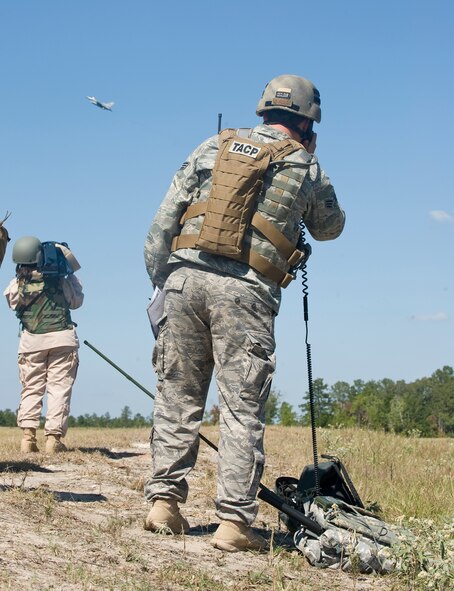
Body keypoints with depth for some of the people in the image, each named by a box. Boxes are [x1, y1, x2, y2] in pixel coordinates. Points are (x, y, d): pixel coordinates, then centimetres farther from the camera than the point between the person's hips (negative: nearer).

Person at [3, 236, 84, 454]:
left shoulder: (17, 285, -8)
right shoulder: (59, 281, -9)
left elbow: (11, 301, 14)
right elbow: (77, 301, 9)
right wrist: (69, 273, 16)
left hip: (32, 342, 2)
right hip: (61, 339, -1)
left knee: (31, 389, 10)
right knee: (59, 389, 1)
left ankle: (28, 435, -1)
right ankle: (53, 437, -4)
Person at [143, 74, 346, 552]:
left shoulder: (214, 146, 15)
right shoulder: (304, 167, 9)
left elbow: (165, 218, 9)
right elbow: (329, 227, 26)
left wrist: (159, 279, 14)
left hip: (185, 275, 3)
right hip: (244, 291, -3)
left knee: (177, 396, 11)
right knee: (242, 409, 0)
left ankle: (164, 501, 13)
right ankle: (234, 522, -3)